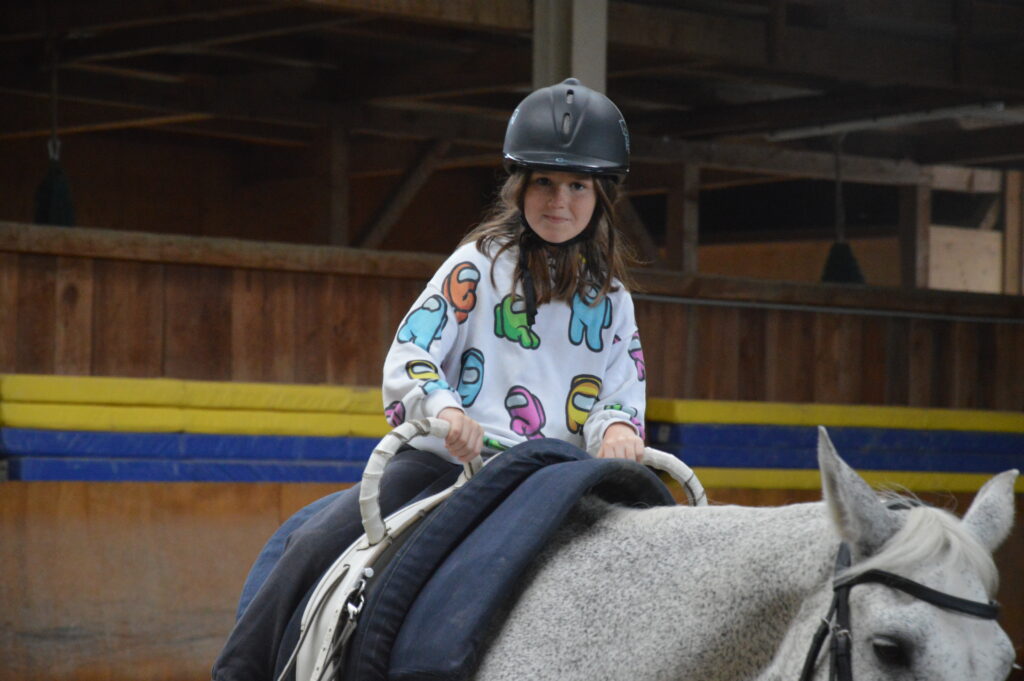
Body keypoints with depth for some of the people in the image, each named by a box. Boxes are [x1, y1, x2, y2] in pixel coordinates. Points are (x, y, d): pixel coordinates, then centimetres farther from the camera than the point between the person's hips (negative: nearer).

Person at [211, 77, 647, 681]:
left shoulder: (612, 301, 15)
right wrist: (444, 408, -26)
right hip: (444, 460, -2)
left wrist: (617, 431, -17)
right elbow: (408, 357, -4)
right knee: (316, 541, -18)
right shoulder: (482, 264, 6)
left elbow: (622, 399, 9)